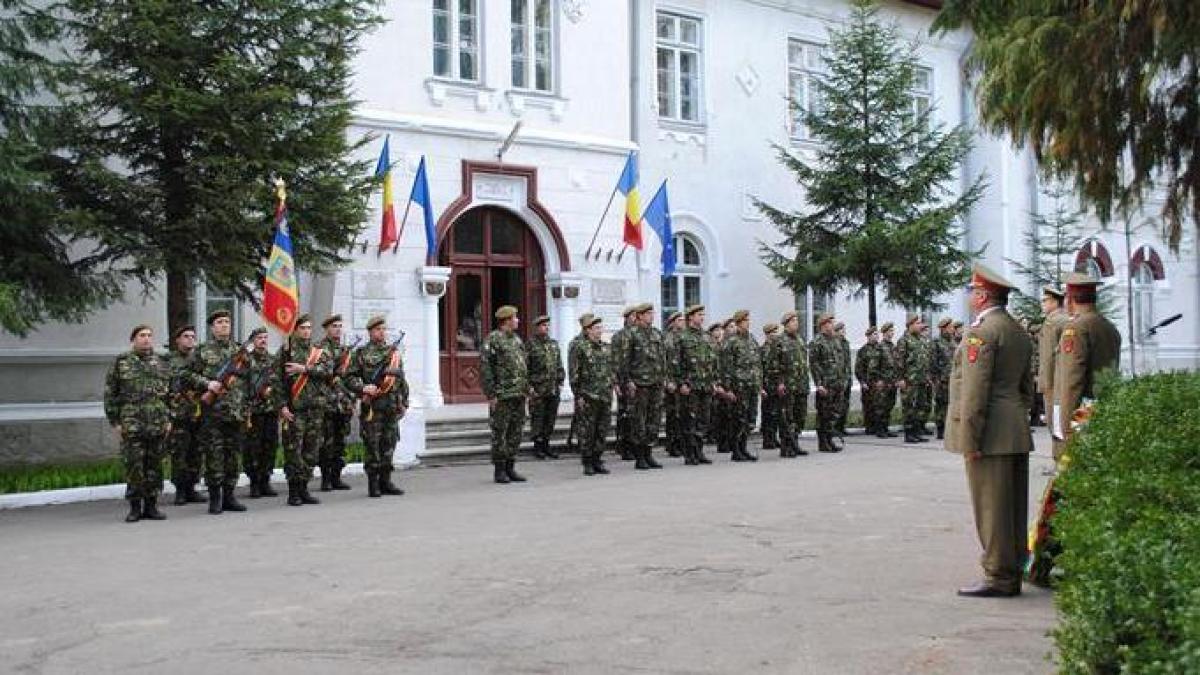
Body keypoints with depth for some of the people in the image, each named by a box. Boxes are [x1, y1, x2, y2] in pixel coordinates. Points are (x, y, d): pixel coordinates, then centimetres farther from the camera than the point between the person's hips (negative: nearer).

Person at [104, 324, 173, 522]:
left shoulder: (162, 363, 13)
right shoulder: (121, 363, 4)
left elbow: (171, 393, 16)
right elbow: (110, 394, 4)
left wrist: (169, 419, 8)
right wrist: (115, 421, -2)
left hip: (158, 425, 3)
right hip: (132, 424, -3)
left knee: (154, 465, 5)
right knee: (134, 466, -3)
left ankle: (151, 505, 13)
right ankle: (135, 507, 5)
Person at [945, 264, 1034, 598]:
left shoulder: (982, 332, -13)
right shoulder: (1019, 331, 17)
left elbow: (975, 389, -18)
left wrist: (970, 438, -17)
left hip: (990, 435, -10)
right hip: (1016, 433, 10)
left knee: (992, 507, -5)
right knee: (1013, 506, 12)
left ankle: (998, 578, -1)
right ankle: (1012, 574, 18)